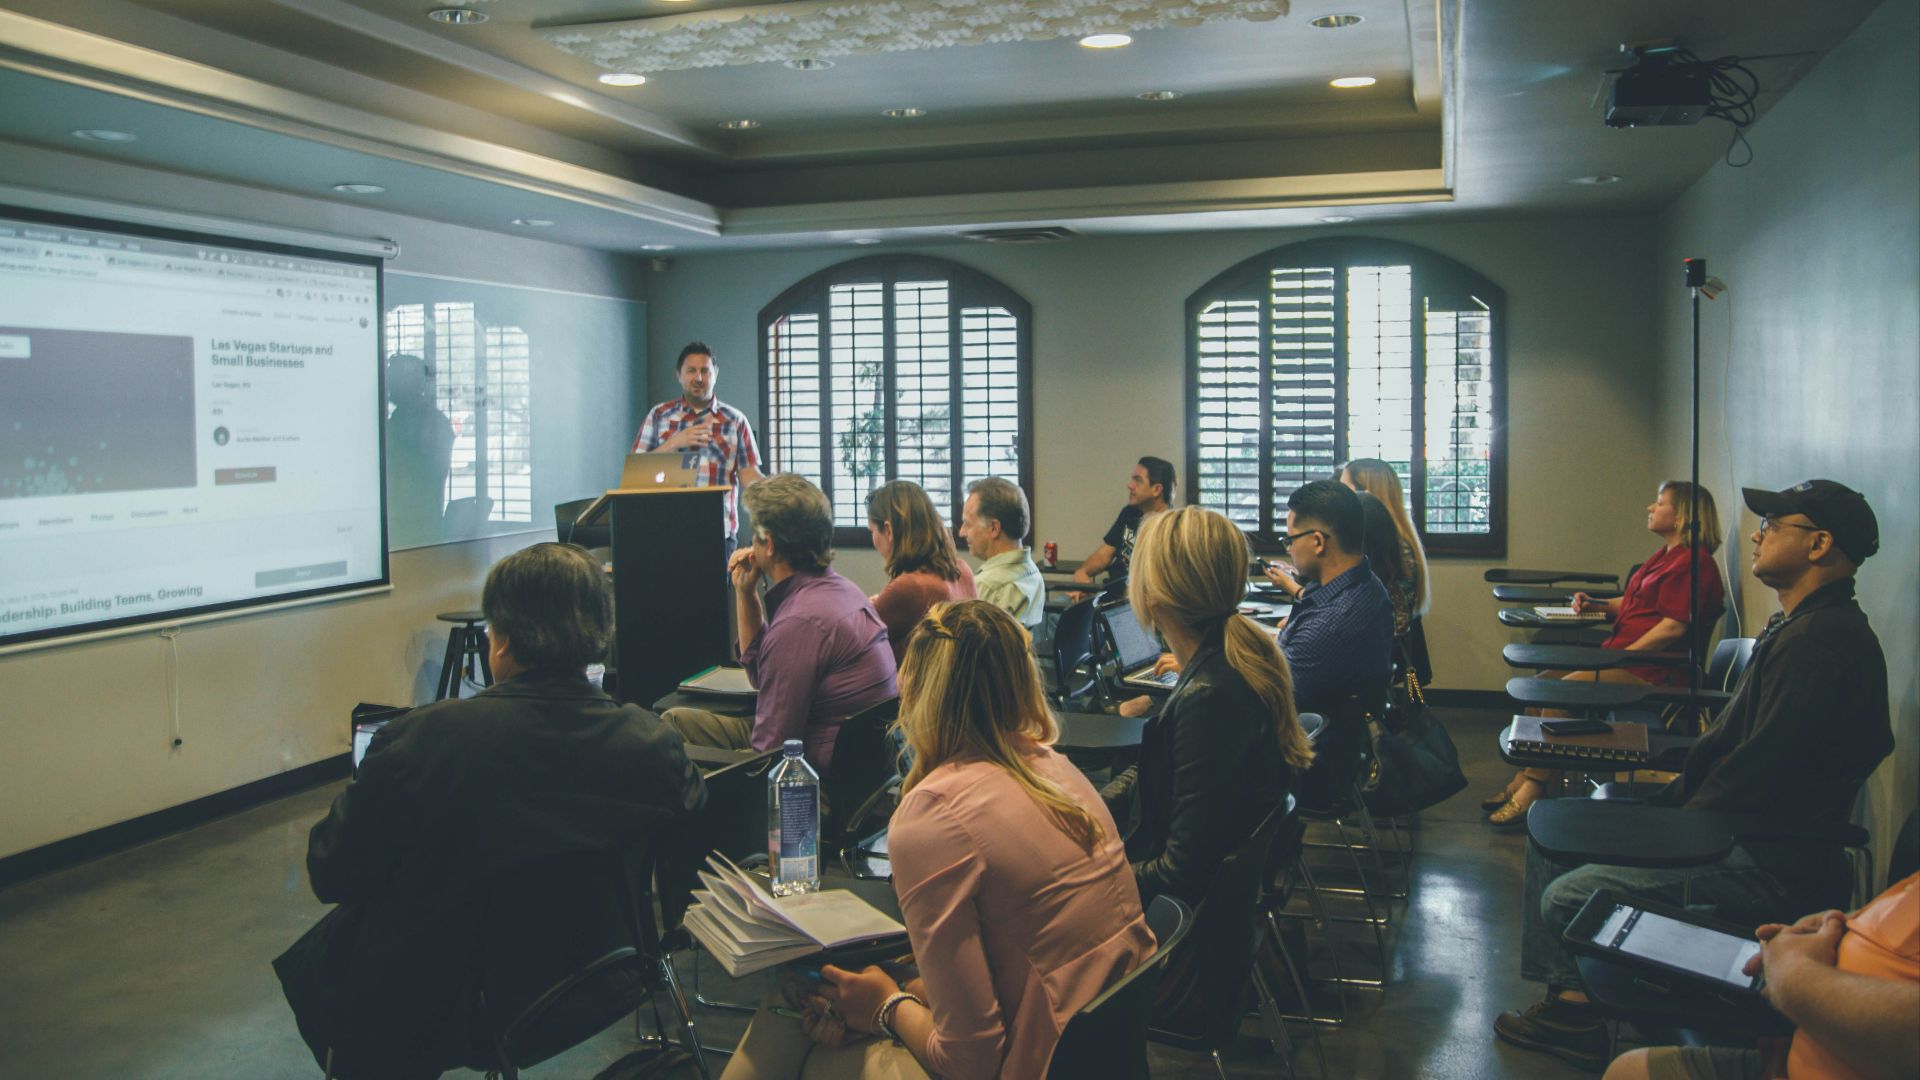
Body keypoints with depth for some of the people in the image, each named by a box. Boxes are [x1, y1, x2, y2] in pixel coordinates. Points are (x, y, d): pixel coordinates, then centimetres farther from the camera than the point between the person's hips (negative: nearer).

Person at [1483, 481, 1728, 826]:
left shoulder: (1692, 561, -13)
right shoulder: (1666, 555, 20)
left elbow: (1674, 626, -21)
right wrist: (1597, 605, 14)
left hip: (1651, 669, -10)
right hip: (1624, 657, 10)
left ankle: (1533, 788, -18)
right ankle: (1526, 778, -7)